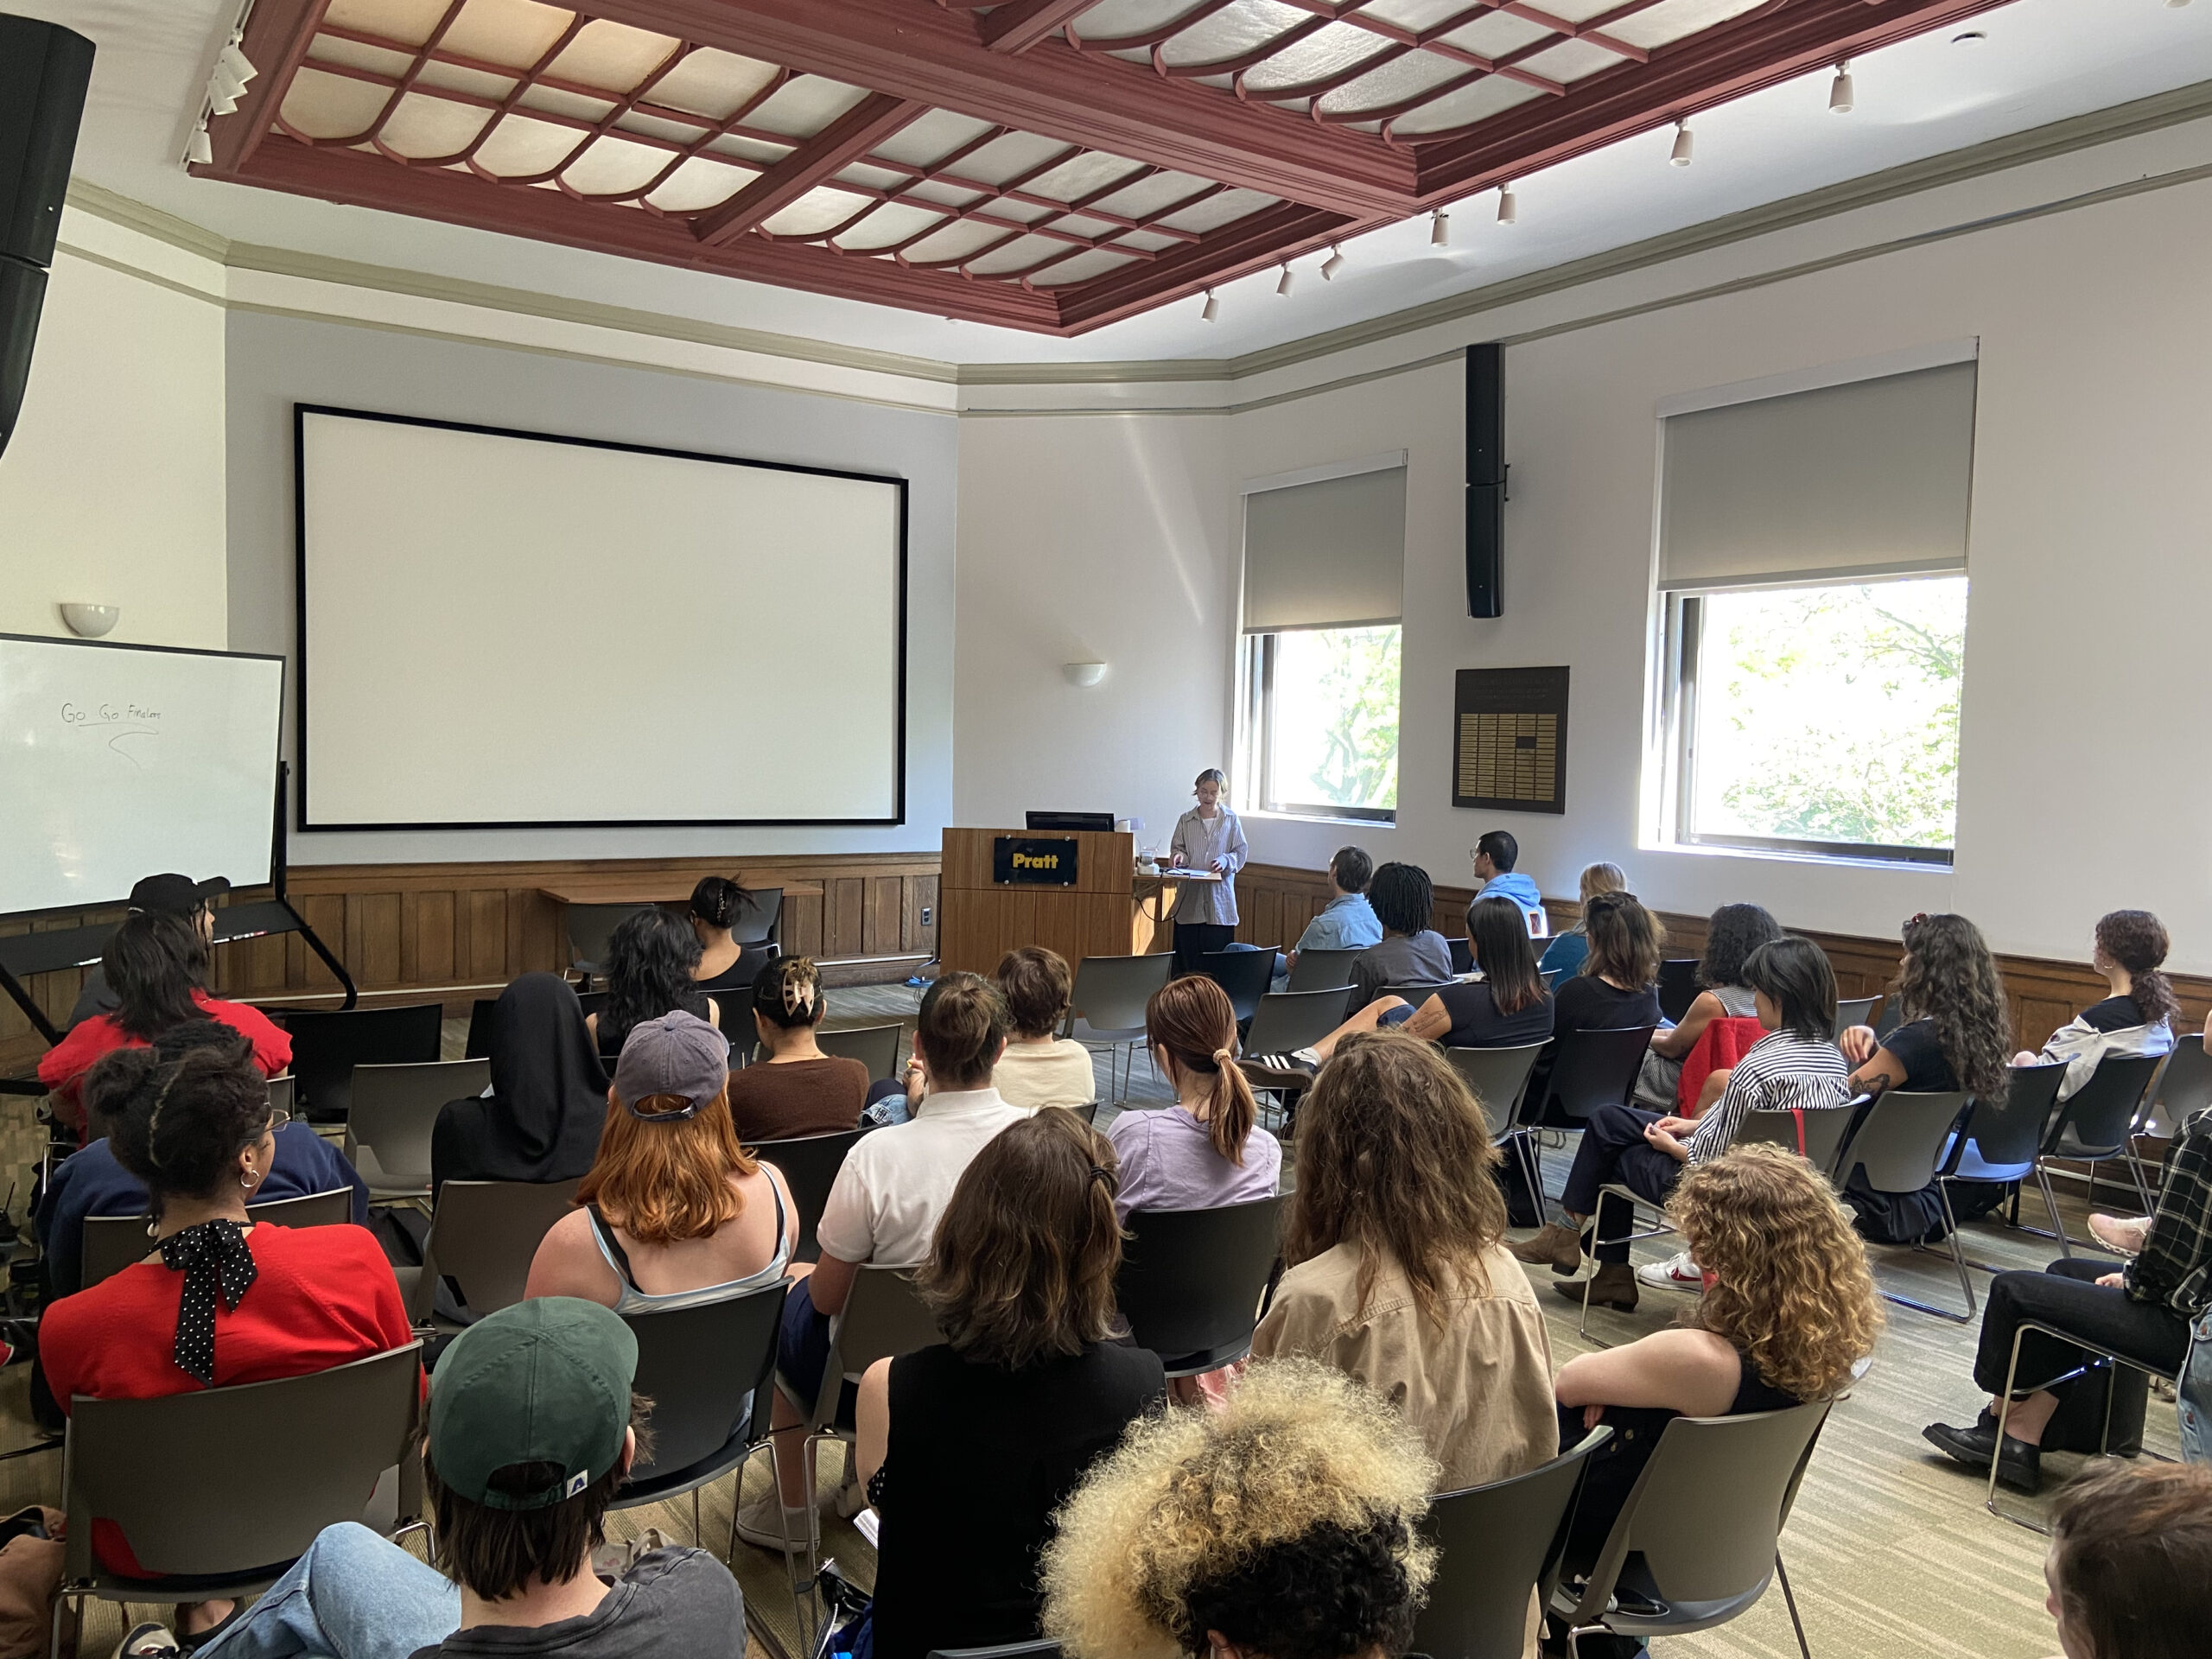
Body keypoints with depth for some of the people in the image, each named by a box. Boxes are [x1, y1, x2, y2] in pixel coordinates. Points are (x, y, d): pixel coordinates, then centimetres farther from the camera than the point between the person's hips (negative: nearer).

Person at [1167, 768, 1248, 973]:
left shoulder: (1231, 820, 6)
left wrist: (1225, 861, -15)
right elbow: (1177, 848, 12)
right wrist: (1178, 856, -11)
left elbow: (1241, 853, 5)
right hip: (1190, 901, 1)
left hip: (1220, 901, -1)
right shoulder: (1186, 821, 10)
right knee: (1187, 958, 1)